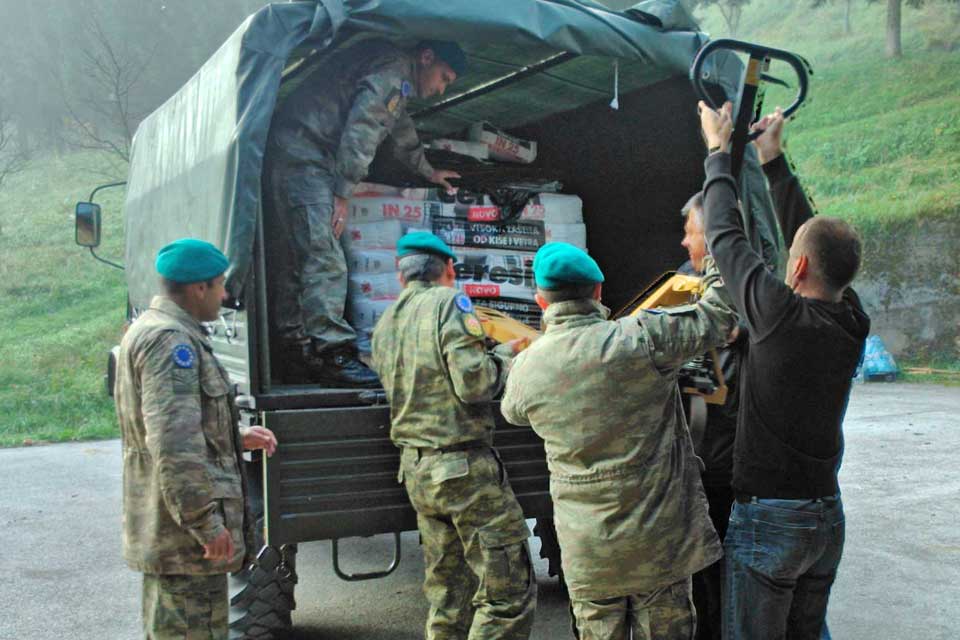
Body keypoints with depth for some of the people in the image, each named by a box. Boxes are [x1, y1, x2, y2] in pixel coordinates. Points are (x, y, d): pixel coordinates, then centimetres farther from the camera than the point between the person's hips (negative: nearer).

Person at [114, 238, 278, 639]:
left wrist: (238, 437, 16)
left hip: (163, 529, 11)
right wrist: (206, 522, -24)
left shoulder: (152, 329, 15)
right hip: (185, 534, -11)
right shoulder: (170, 339, -19)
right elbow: (173, 444, -27)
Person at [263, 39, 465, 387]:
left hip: (283, 156, 11)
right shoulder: (395, 71, -4)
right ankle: (331, 354, -21)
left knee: (291, 262, 7)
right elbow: (360, 130, -16)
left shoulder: (394, 82, 28)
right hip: (304, 158, -11)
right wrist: (342, 194, -18)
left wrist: (428, 171, 59)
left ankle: (297, 355, 10)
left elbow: (401, 129, 46)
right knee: (324, 257, -17)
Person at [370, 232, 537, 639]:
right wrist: (504, 357, 0)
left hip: (415, 468, 8)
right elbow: (474, 383, -20)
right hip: (465, 467, -8)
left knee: (447, 596, 16)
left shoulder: (385, 325, 13)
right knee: (509, 592, -2)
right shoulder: (449, 303, -10)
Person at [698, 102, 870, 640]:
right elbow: (808, 231, 10)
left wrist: (720, 151, 6)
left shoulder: (780, 313, -19)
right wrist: (773, 159, 18)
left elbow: (726, 235, -8)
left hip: (767, 517, -7)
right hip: (828, 515, 7)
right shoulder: (853, 323, -1)